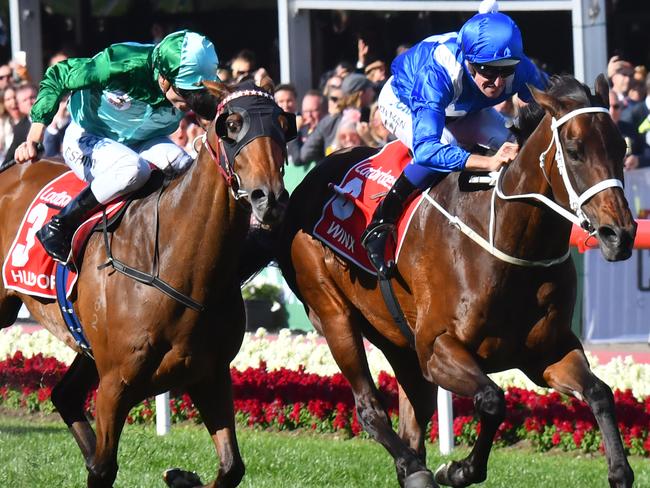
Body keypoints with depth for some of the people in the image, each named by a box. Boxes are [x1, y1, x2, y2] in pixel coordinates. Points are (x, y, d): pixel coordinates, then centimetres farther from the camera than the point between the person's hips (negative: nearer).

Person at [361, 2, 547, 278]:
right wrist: (489, 163, -68)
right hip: (402, 105, -5)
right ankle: (378, 227, -18)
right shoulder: (436, 74, -48)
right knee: (444, 149, -35)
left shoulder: (521, 71, -34)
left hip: (464, 110, 5)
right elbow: (425, 148, -56)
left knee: (514, 144, -17)